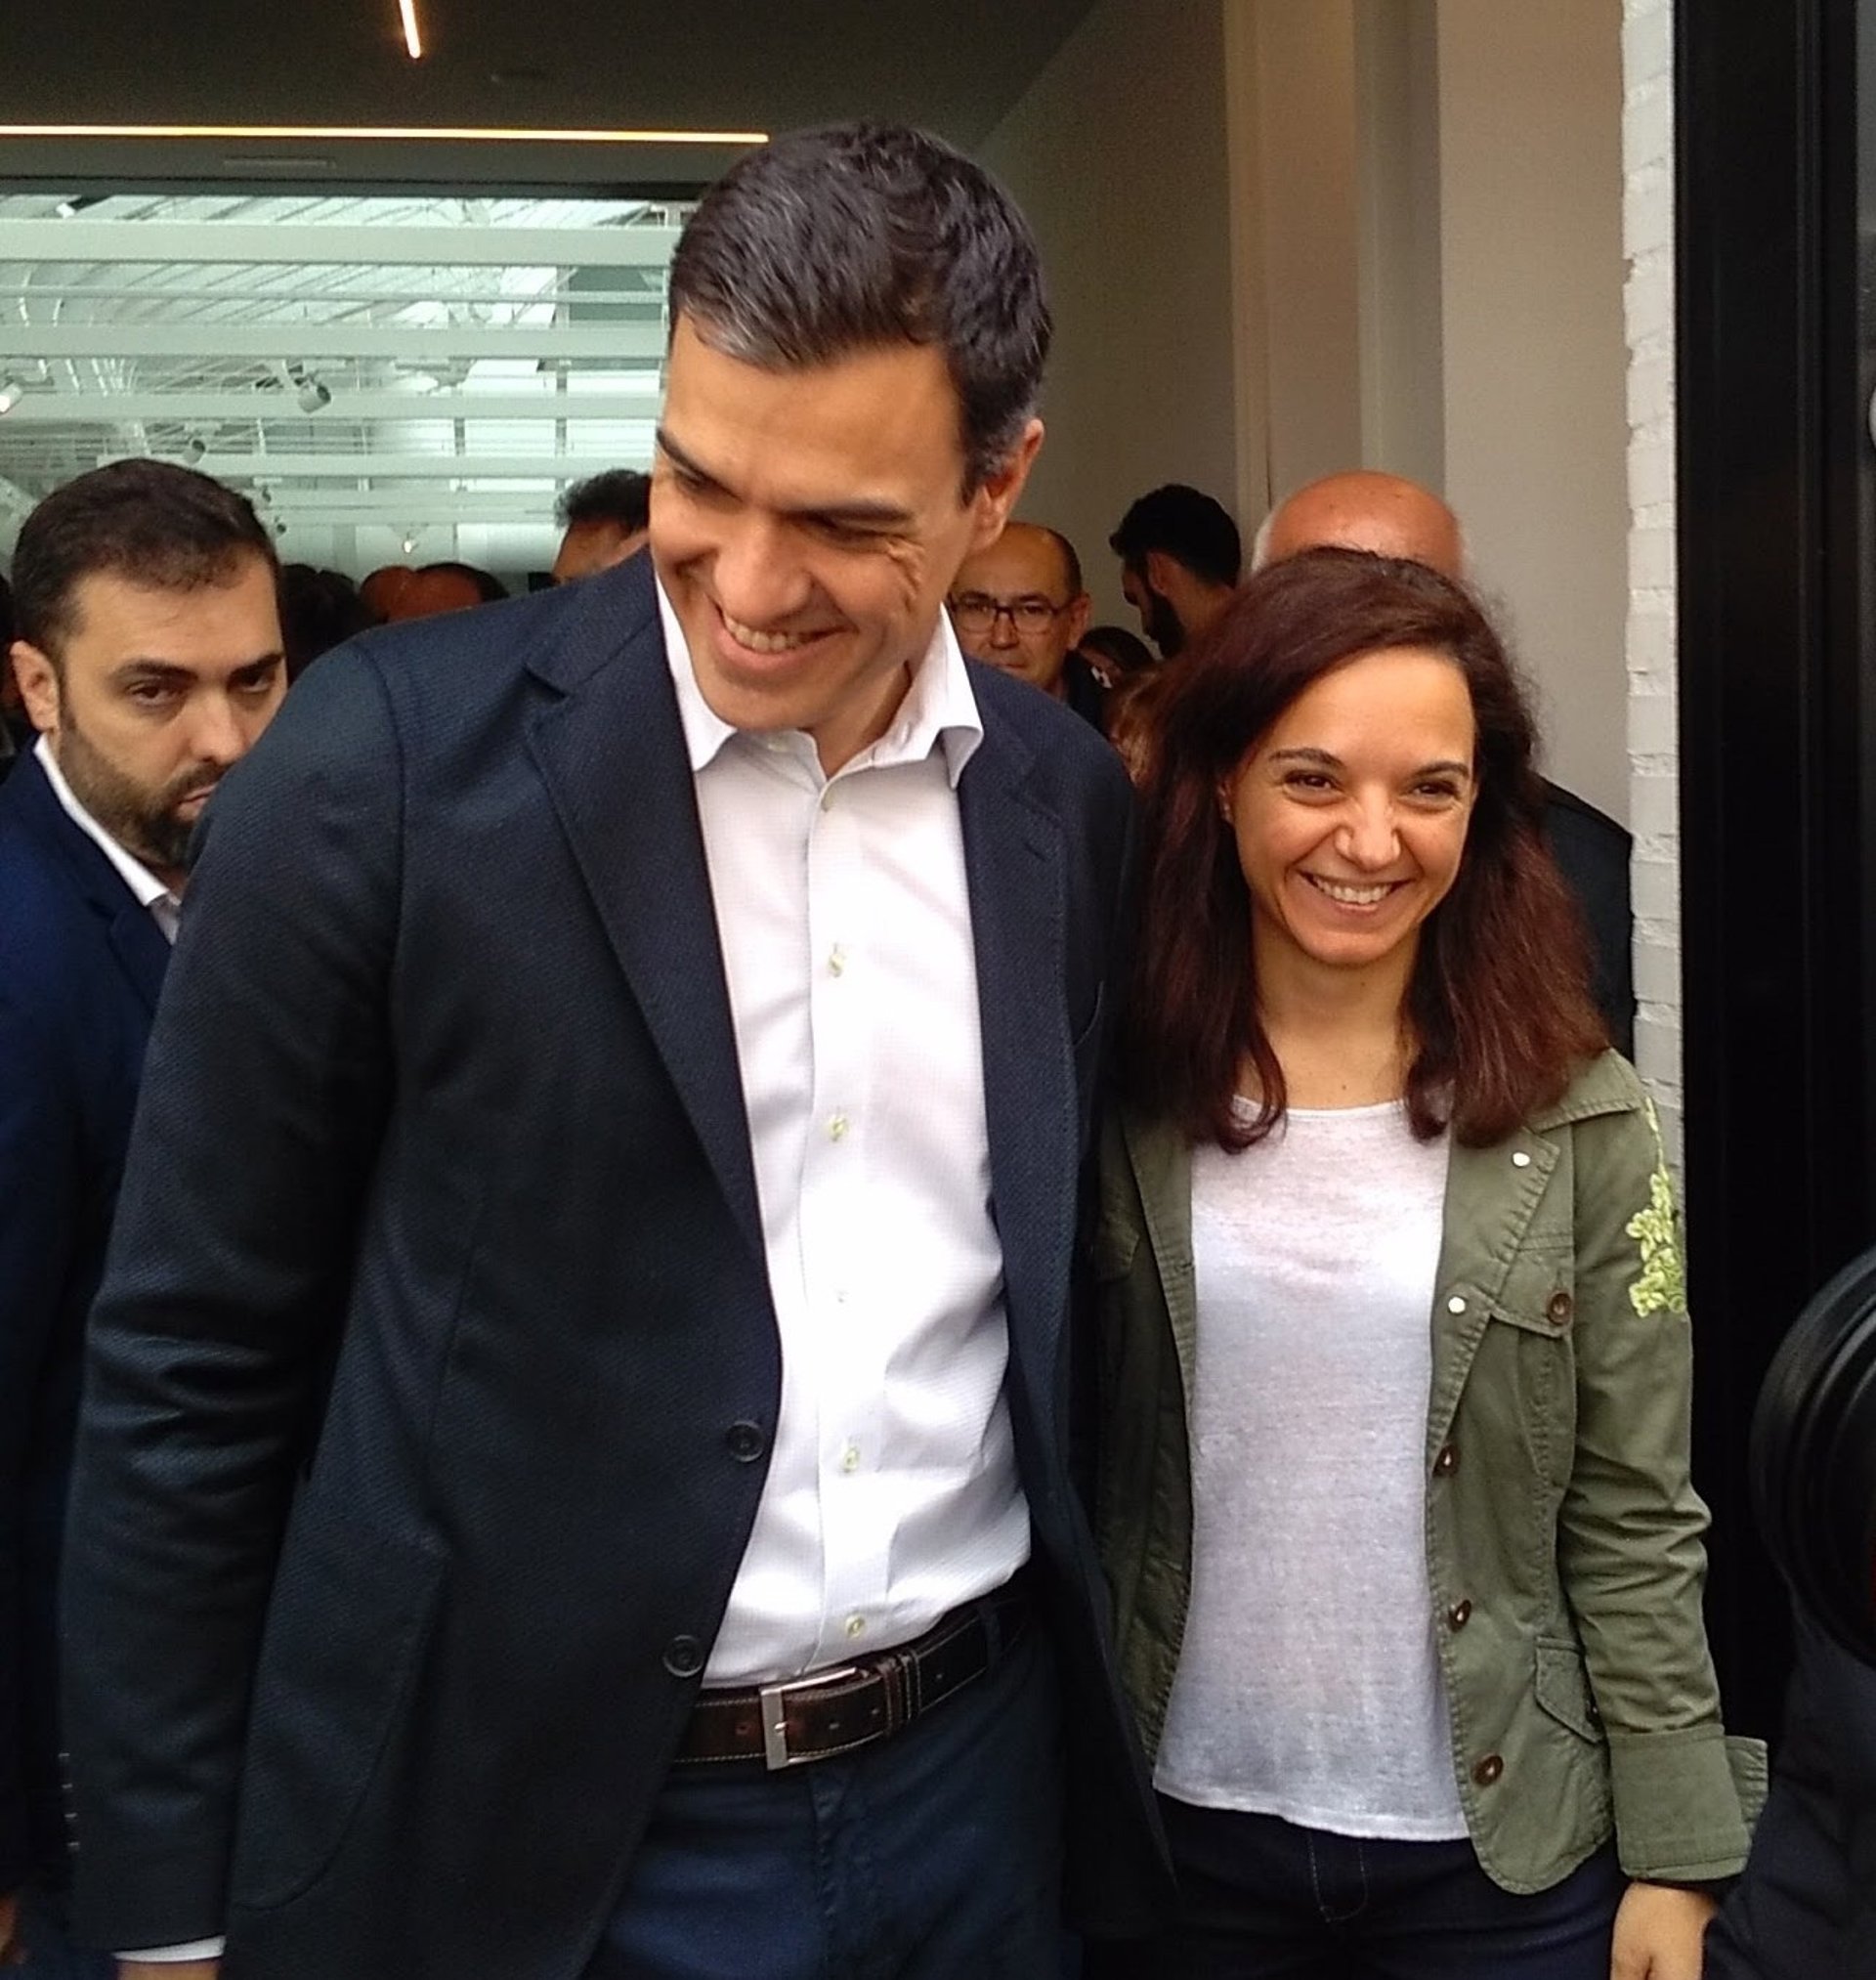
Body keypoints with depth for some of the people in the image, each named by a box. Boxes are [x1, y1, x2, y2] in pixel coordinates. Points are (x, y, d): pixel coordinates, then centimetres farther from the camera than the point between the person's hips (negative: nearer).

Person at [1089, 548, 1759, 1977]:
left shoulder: (1580, 1120, -8)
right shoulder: (1118, 1099, -7)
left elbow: (1636, 1525, -4)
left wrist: (1673, 1861, -4)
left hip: (1501, 1845, 0)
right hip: (1181, 1829, 1)